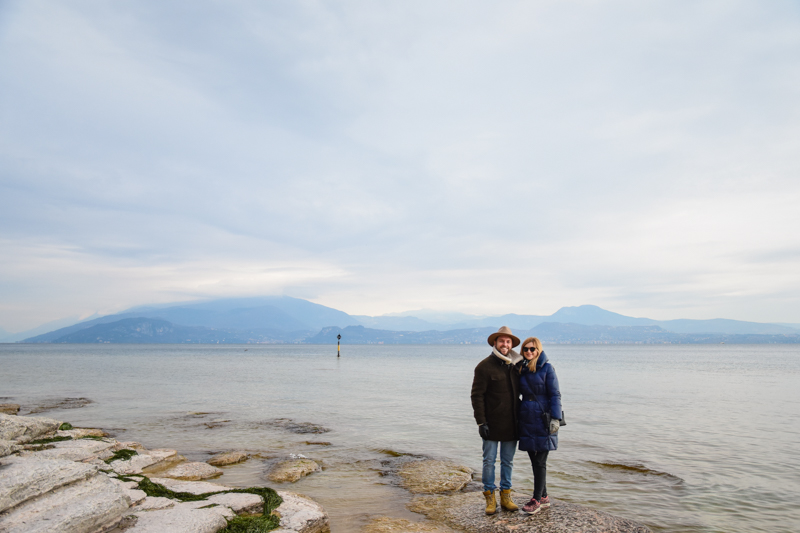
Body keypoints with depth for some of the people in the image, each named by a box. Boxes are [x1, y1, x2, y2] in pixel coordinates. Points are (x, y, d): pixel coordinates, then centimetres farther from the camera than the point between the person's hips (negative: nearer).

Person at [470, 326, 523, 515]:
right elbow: (477, 395, -10)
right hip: (492, 425, -5)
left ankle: (505, 496, 26)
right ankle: (490, 497, 17)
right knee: (489, 461, 4)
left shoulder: (515, 365, 8)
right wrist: (481, 422, -14)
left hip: (511, 425, 5)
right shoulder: (485, 366, -9)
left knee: (508, 461, 13)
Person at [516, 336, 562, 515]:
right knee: (534, 460, 12)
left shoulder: (547, 368, -6)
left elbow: (555, 395, -8)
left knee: (540, 461, 0)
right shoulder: (521, 369, 9)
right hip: (527, 420, 6)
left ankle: (537, 500, 9)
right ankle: (544, 497, 24)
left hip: (543, 420, -5)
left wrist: (555, 419, -14)